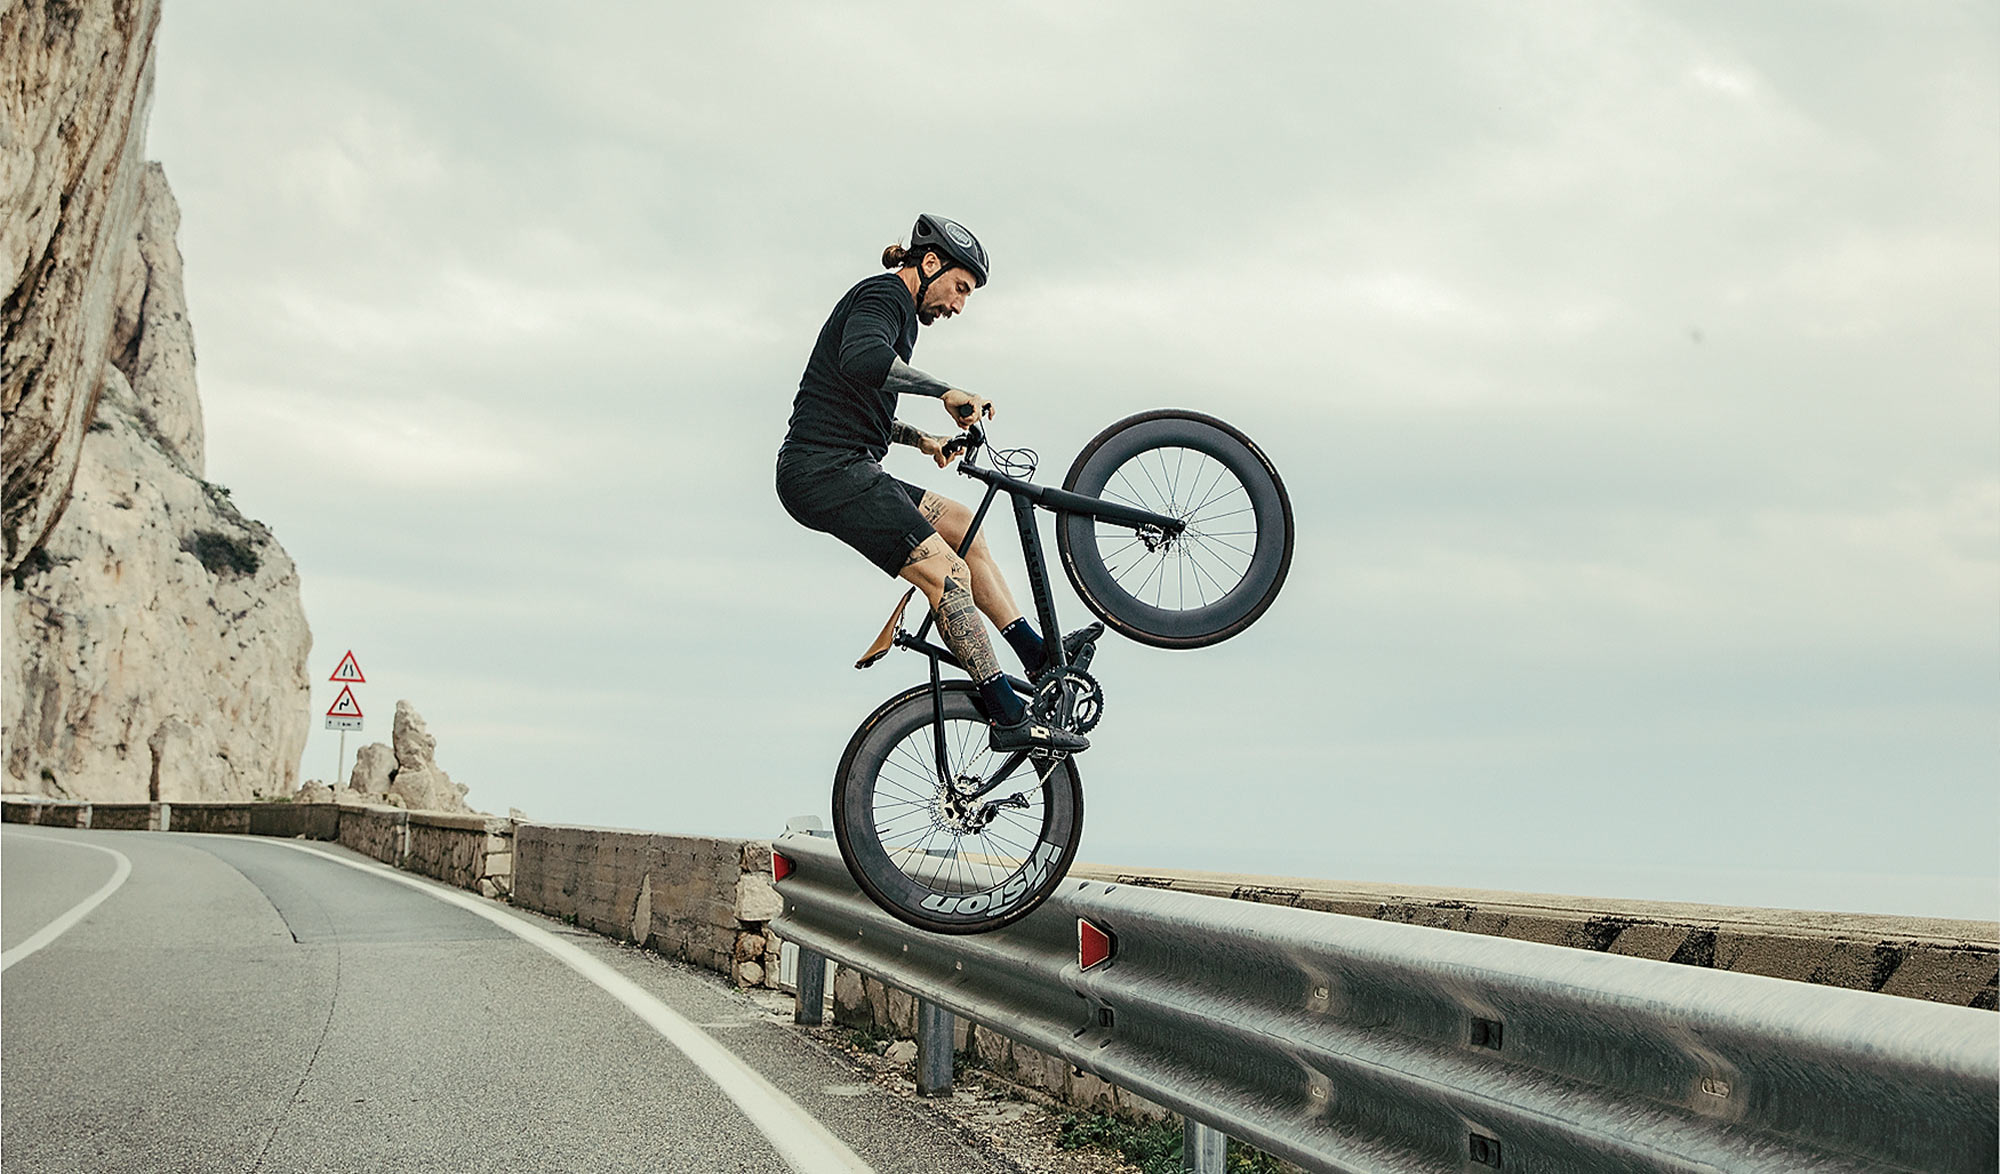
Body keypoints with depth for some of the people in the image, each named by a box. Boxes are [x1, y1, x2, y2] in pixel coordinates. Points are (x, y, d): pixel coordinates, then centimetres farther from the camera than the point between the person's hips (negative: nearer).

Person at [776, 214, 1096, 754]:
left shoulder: (892, 307, 23)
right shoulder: (883, 296, -9)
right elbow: (861, 361, -32)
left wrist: (920, 439, 28)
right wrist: (946, 391, -27)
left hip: (842, 470, 11)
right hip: (827, 471, -11)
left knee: (961, 523, 18)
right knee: (947, 572, -17)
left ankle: (1037, 652, 21)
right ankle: (1009, 717, -16)